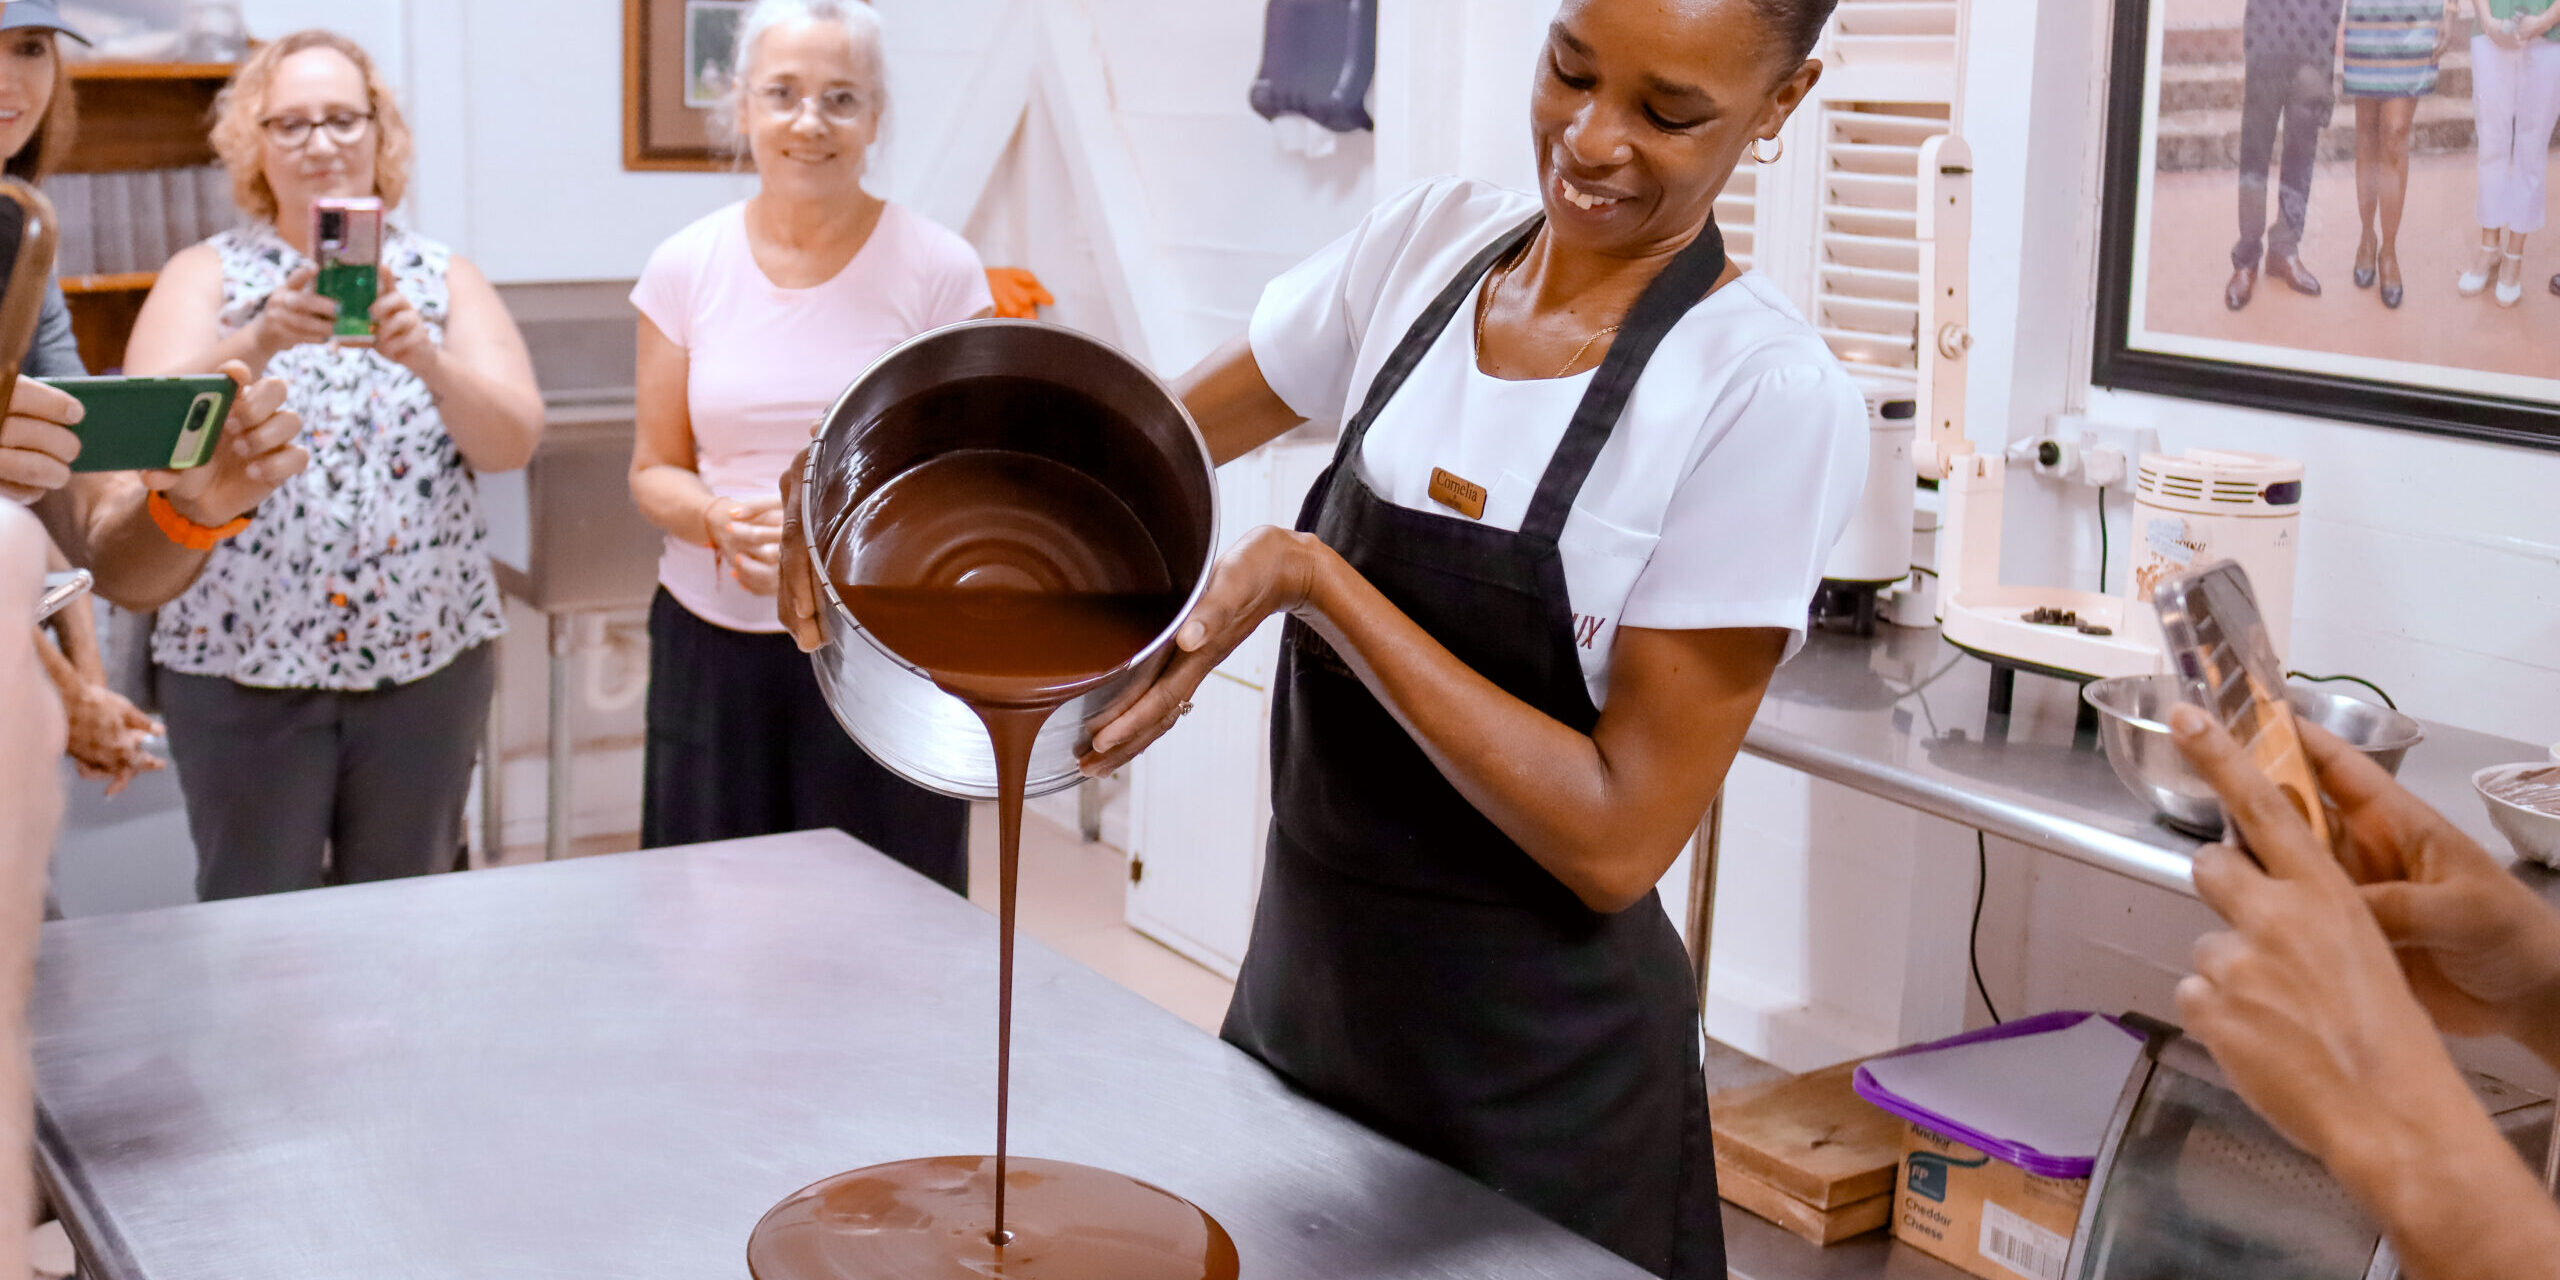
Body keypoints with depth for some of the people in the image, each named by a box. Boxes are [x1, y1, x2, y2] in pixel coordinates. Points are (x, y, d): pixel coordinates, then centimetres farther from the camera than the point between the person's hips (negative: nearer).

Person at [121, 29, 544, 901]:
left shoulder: (444, 278, 6)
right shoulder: (206, 275, 3)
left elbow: (515, 441, -6)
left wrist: (427, 357, -24)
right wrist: (257, 343, -30)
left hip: (427, 656, 1)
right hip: (241, 659, -1)